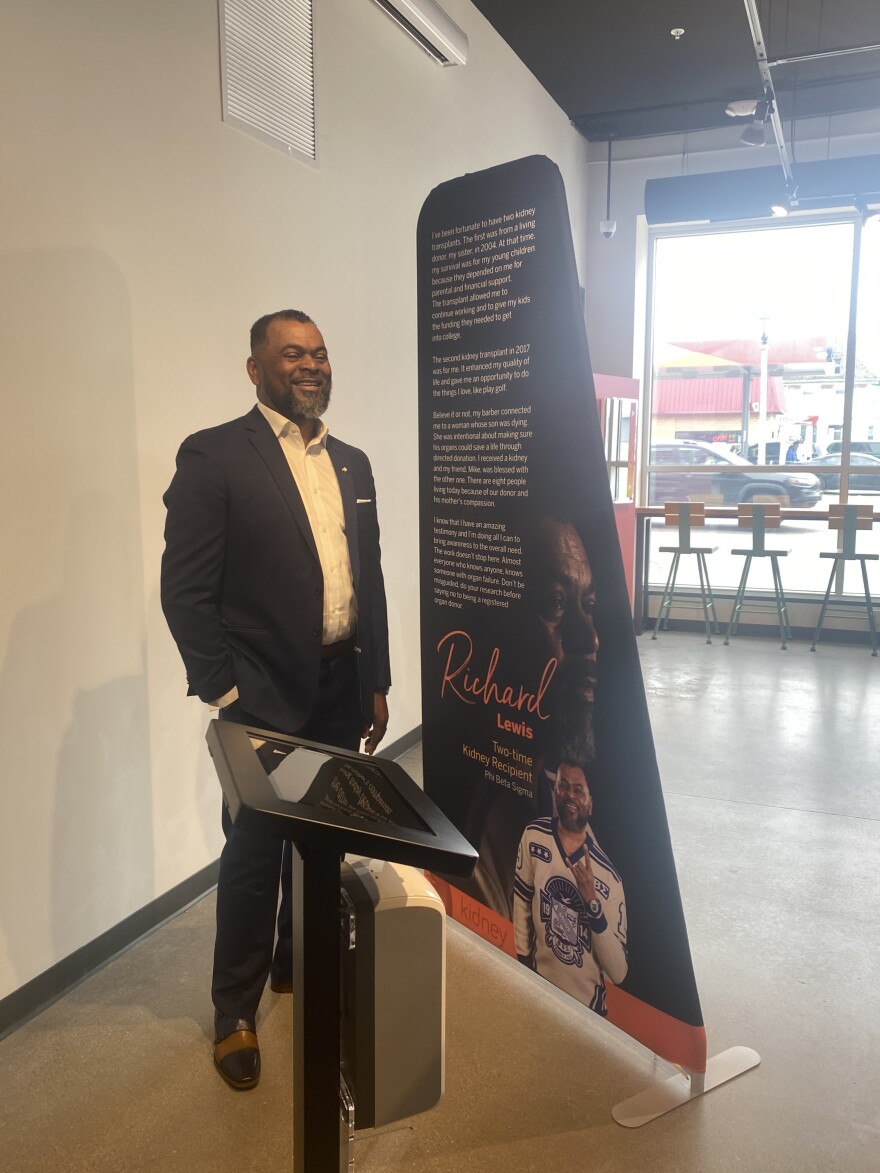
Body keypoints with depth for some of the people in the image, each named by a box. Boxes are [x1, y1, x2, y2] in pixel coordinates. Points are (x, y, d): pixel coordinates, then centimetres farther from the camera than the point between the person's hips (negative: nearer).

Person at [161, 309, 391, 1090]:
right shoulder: (214, 456, -8)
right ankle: (236, 1011, 27)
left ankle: (300, 965, 40)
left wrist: (377, 681, 11)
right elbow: (185, 588, -12)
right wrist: (222, 692, -13)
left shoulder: (352, 463, 11)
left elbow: (371, 580, 13)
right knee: (255, 852, 6)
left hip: (340, 689, 6)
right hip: (263, 696, -5)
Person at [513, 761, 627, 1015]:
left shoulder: (609, 878, -17)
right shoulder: (533, 837, -13)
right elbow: (521, 906, -1)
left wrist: (593, 903, -28)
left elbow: (618, 973, -18)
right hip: (540, 992, 1)